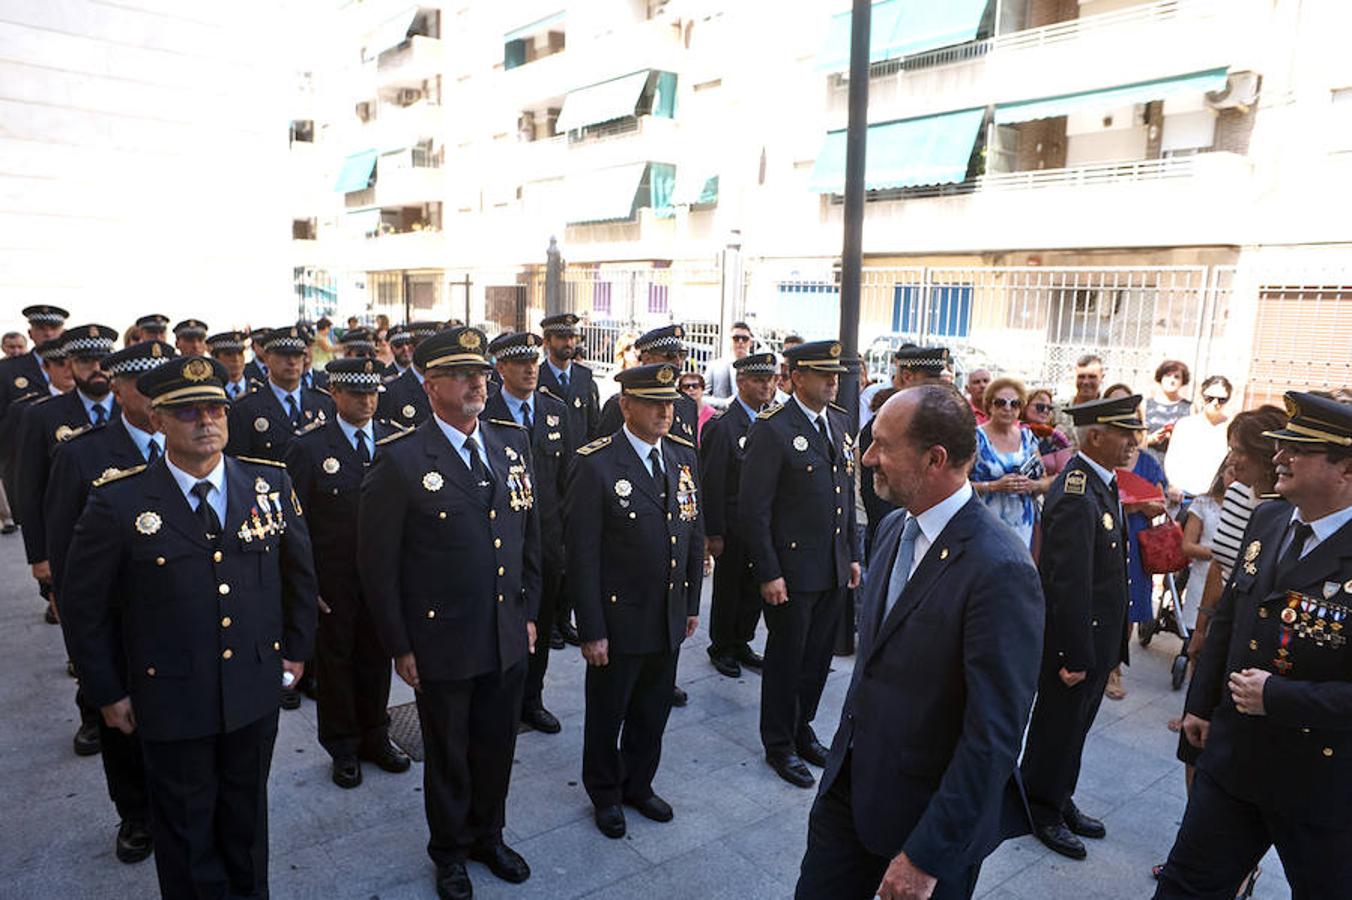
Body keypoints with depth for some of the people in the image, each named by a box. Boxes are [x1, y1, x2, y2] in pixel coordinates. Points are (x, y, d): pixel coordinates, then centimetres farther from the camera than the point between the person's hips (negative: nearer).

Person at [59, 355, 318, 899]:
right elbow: (83, 604, -3)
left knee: (246, 815, 22)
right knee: (186, 831, 17)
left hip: (256, 692, 2)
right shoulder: (119, 502, -13)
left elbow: (299, 571, 8)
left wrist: (296, 649, 9)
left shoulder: (271, 483, -5)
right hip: (171, 701, -2)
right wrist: (107, 693, -1)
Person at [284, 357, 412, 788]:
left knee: (377, 656, 15)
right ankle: (343, 748, 28)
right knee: (334, 658, 11)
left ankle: (375, 736, 34)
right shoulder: (308, 446, -8)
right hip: (332, 580, -3)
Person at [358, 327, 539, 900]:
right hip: (442, 643, -4)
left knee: (497, 747, 20)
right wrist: (399, 646, -8)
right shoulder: (401, 461, -15)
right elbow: (377, 563, -10)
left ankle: (488, 835, 45)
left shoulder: (513, 442, 1)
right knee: (448, 756, 17)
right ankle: (449, 850, 41)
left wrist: (528, 611, 9)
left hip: (508, 638, 4)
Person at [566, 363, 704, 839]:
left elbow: (695, 534, 9)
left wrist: (692, 603, 10)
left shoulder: (683, 455, 2)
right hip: (619, 620, -5)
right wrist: (591, 629, -15)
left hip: (669, 618, 5)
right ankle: (605, 794, 39)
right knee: (607, 714, 16)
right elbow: (583, 555, -16)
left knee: (653, 711, 21)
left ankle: (638, 785, 44)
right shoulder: (596, 465, -17)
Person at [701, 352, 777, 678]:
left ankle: (741, 643, 32)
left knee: (754, 588, 14)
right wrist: (714, 534, -15)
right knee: (728, 588, 8)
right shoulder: (722, 426, -14)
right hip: (733, 526, -6)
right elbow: (711, 484, -14)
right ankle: (722, 648, 25)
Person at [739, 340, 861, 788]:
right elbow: (754, 507, -16)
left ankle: (802, 730, 37)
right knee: (785, 659, 8)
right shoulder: (772, 428, -15)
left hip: (834, 567, 7)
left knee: (818, 655, 18)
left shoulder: (840, 422, 8)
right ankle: (779, 744, 26)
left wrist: (853, 554, 13)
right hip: (791, 569, -7)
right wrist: (768, 573, -17)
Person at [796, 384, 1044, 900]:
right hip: (850, 781, 7)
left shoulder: (999, 570, -25)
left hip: (933, 815, -6)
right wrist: (849, 749, 16)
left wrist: (927, 858, -20)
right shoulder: (895, 528, 0)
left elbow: (994, 734, -24)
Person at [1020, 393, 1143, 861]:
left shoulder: (1099, 484, 6)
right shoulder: (1076, 496, -26)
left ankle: (1058, 799, 39)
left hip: (1098, 638, 9)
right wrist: (1076, 656, -22)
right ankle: (1041, 810, 28)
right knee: (1058, 726, 9)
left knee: (1072, 725, 22)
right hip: (1073, 638, -9)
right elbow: (1069, 584, -26)